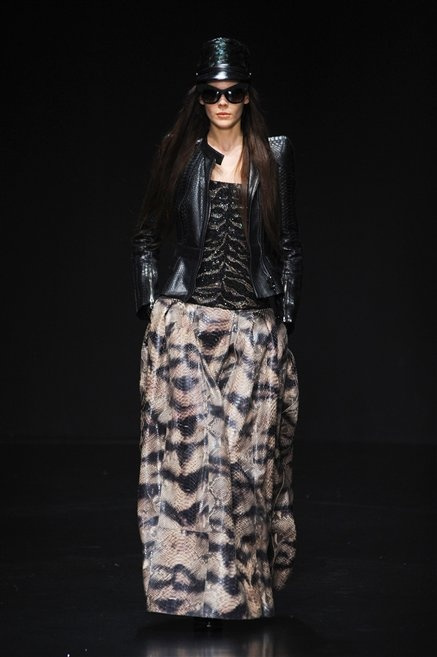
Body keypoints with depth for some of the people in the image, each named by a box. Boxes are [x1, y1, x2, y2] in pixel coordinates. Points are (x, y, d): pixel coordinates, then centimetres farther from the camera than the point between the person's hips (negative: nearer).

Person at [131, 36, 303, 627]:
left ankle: (246, 575, 13)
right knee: (191, 445, -6)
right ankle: (195, 580, 1)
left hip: (254, 326, 1)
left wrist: (287, 313, 3)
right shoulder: (177, 153, 6)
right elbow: (147, 236, 8)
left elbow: (289, 242, 9)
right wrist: (150, 307, 0)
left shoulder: (275, 156, 7)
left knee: (249, 449, 2)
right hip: (185, 322, -1)